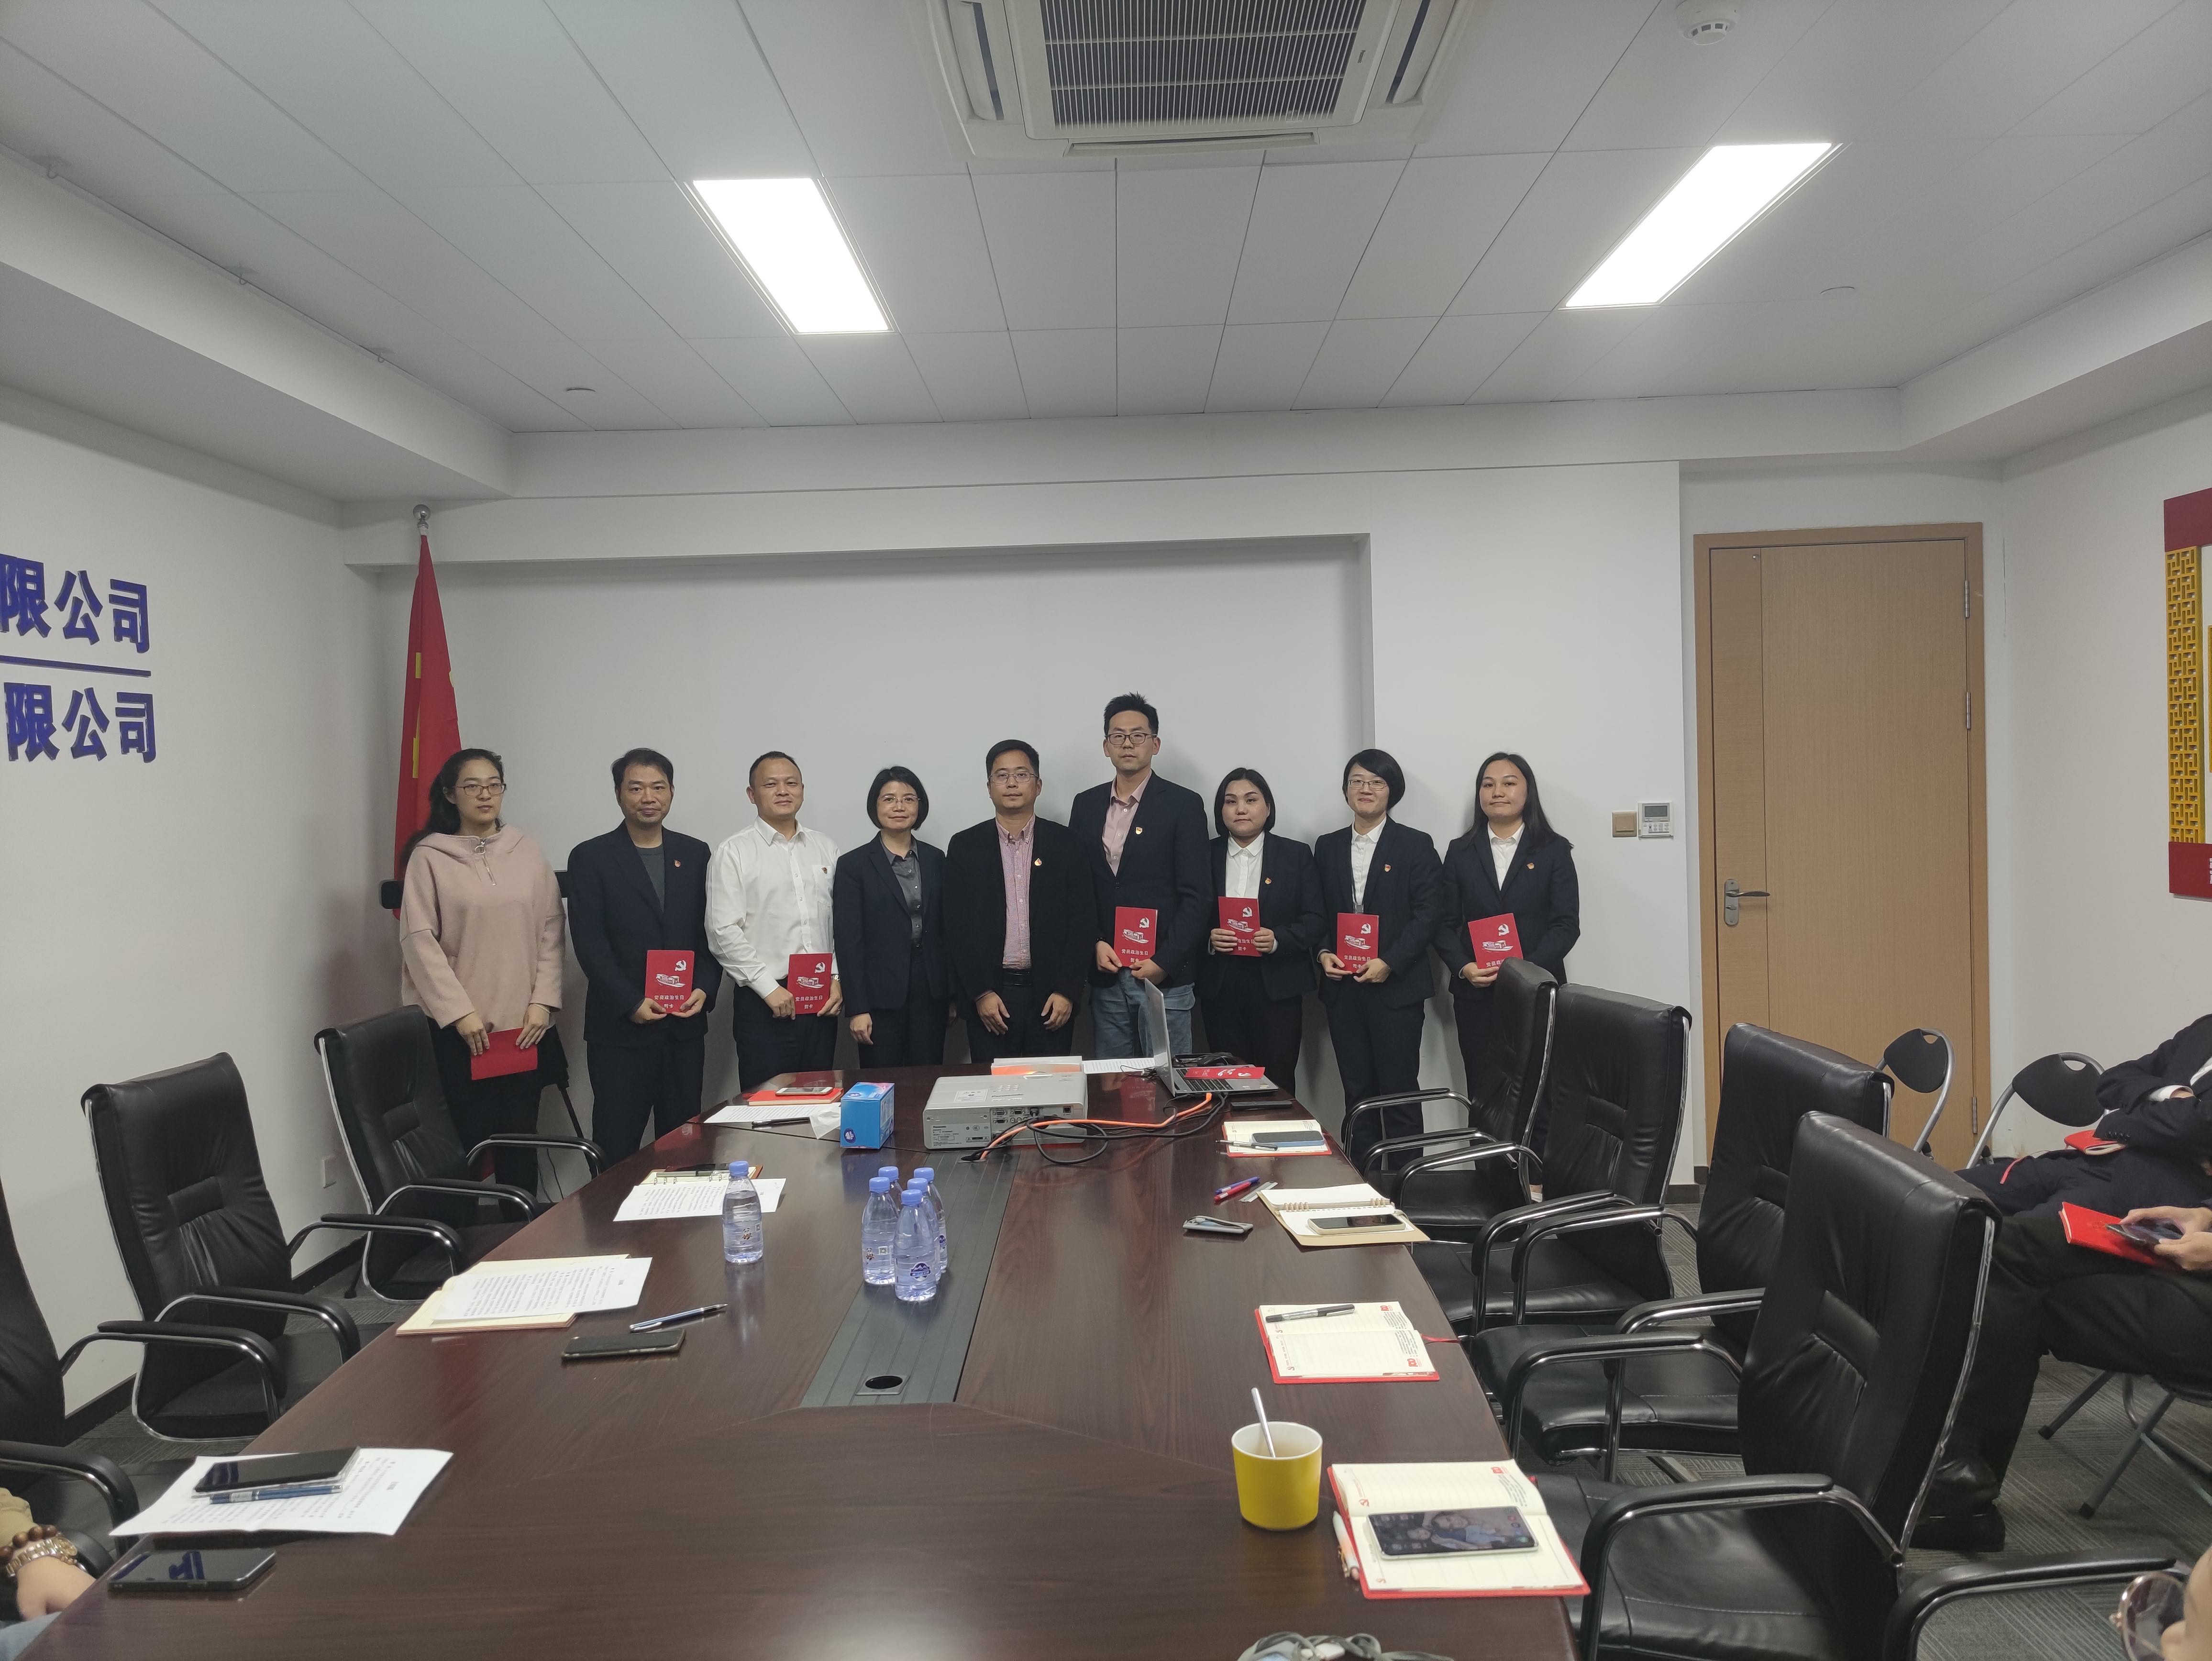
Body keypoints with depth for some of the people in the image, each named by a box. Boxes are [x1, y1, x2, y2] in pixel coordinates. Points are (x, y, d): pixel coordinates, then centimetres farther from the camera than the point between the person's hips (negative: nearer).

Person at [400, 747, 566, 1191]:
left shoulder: (527, 850, 7)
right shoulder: (430, 857, -2)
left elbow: (550, 930, 7)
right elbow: (419, 940, -5)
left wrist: (543, 1001, -2)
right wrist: (459, 1013, -10)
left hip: (525, 1026, 3)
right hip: (457, 1029, -3)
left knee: (520, 1138, 6)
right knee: (467, 1138, -4)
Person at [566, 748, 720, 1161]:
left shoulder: (695, 854, 10)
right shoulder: (590, 858, 0)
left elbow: (711, 930, 9)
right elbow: (589, 941, -6)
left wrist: (704, 988, -6)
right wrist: (631, 1003, -14)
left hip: (685, 1023, 3)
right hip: (620, 1026, -3)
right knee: (616, 1147, 1)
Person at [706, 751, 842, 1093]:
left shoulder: (826, 848, 12)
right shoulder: (734, 853, -2)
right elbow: (723, 932, -9)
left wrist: (837, 980, 0)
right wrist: (770, 988, -13)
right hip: (763, 1003, -4)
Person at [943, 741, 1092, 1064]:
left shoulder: (1065, 843, 4)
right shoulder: (965, 847, 4)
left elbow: (1082, 920, 1)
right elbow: (957, 927, 1)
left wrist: (1067, 991, -6)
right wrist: (980, 993, -7)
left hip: (1051, 995, 0)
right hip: (988, 995, 0)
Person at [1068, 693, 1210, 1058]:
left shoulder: (1184, 805, -3)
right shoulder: (1086, 805, 10)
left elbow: (1196, 896, -6)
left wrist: (1165, 962, -12)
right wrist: (1094, 944, -3)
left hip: (1164, 974, -3)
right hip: (1105, 973, 4)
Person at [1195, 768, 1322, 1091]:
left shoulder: (1297, 855, 5)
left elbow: (1314, 919, 0)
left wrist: (1278, 939, -17)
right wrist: (1209, 939, -13)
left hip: (1277, 988, -1)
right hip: (1220, 988, 1)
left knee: (1278, 1083, 0)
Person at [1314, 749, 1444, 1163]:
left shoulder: (1416, 845, -1)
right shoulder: (1327, 848, 12)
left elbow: (1428, 914, -7)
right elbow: (1318, 913, 14)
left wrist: (1390, 963, -15)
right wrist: (1324, 952, -5)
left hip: (1397, 985, -4)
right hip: (1343, 986, 4)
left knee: (1400, 1092, -1)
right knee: (1357, 1092, 9)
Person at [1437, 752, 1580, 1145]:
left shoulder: (1554, 850, 5)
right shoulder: (1460, 852, 10)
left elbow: (1566, 924, -2)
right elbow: (1445, 924, 7)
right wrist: (1464, 967, -11)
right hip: (1476, 995, 2)